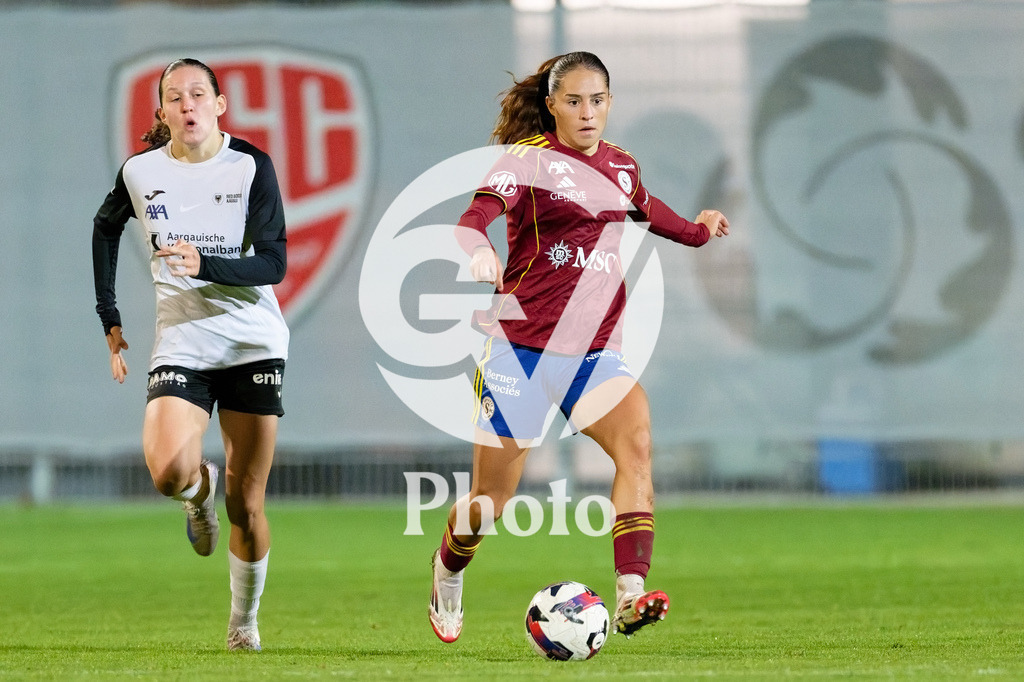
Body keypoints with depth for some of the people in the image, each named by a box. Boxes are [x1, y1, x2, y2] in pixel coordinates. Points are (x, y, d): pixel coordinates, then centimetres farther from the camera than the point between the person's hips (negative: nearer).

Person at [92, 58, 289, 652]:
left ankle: (244, 620, 22)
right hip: (181, 344, 1)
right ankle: (201, 492, 13)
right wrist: (110, 320, 18)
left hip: (254, 342, -1)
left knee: (246, 503, 0)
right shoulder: (141, 173, 1)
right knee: (168, 472, -25)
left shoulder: (251, 166, -6)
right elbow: (106, 228, 22)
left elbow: (273, 264, -9)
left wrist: (205, 264, -26)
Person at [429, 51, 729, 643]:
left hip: (596, 347, 4)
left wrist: (697, 231, 47)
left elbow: (645, 208, 35)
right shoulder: (529, 159, -8)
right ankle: (448, 573, 36)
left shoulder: (619, 165, 11)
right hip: (521, 344, -4)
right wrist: (479, 250, -47)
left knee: (636, 441, -25)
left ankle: (630, 598, -35)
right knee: (493, 497, 2)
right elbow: (477, 214, -26)